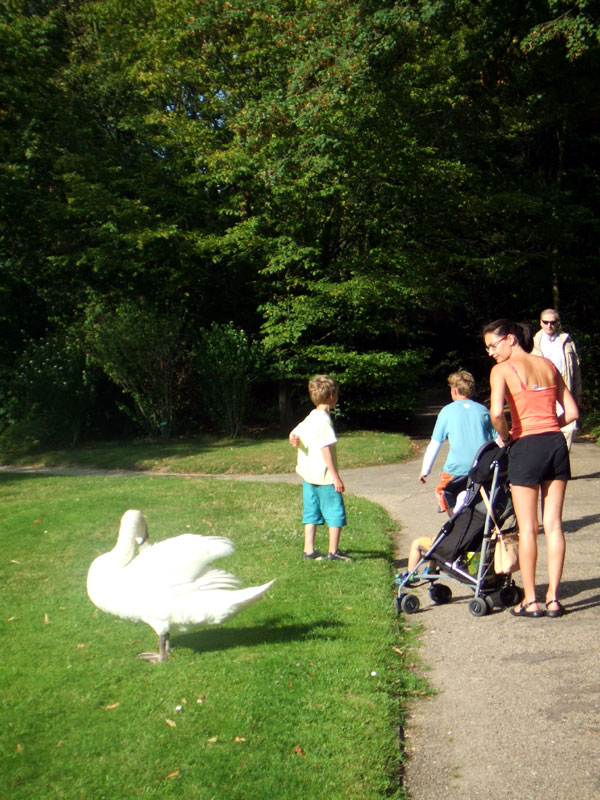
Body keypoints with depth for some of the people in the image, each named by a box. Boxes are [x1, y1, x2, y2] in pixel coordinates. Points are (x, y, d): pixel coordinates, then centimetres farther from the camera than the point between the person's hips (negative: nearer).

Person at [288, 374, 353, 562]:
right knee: (336, 513, 0)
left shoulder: (309, 418, 12)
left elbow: (294, 434, 17)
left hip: (308, 475, 9)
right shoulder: (324, 420, -17)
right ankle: (333, 551, 3)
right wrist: (336, 476, -19)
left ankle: (309, 550, 15)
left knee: (312, 512, 12)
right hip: (324, 476, -9)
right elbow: (325, 448, -21)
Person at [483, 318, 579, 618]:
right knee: (553, 524, 9)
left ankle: (530, 601, 10)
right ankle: (553, 598, 12)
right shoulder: (548, 365, 13)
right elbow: (571, 412, 11)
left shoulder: (502, 369, -3)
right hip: (557, 444, 5)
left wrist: (505, 437, -2)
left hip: (527, 447, -5)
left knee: (527, 528, 4)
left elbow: (496, 412, -19)